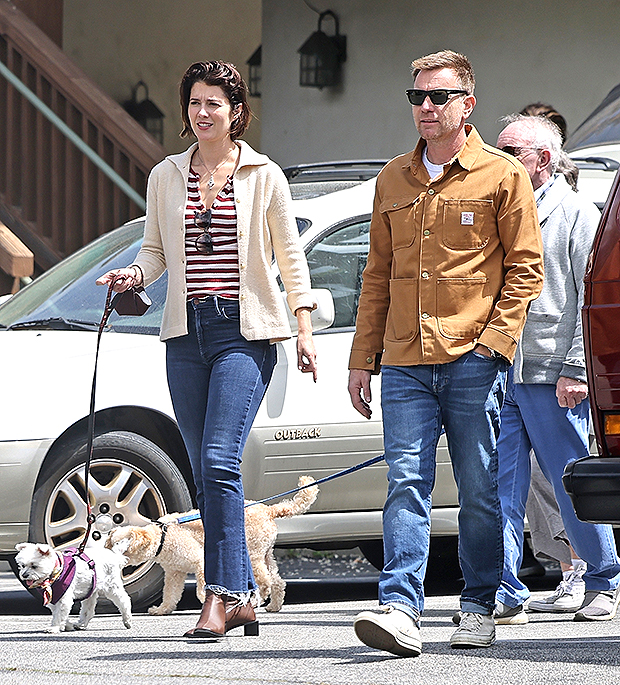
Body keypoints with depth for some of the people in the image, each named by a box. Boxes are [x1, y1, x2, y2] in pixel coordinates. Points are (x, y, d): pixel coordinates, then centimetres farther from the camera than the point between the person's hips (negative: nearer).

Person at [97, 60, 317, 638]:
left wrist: (304, 330, 0)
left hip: (244, 331, -5)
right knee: (205, 472, 4)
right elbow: (155, 249, 17)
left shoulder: (264, 177, 2)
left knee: (219, 460, -18)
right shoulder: (166, 177, 11)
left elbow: (290, 258, 6)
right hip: (186, 332, 5)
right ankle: (242, 596, 11)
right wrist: (134, 274, -5)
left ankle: (219, 597, -19)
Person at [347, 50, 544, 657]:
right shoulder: (393, 181, 16)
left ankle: (478, 608, 14)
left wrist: (496, 339, -10)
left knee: (479, 491, 3)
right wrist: (362, 358, 14)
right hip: (405, 363, 3)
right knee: (406, 484, -8)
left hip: (473, 362, -3)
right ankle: (401, 608, -16)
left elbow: (525, 267, 1)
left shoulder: (501, 176, 3)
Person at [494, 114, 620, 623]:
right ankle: (505, 596, -4)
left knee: (574, 487, 1)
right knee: (500, 487, -3)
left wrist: (576, 369, -11)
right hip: (497, 372, 5)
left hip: (552, 376, -5)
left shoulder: (577, 215, 2)